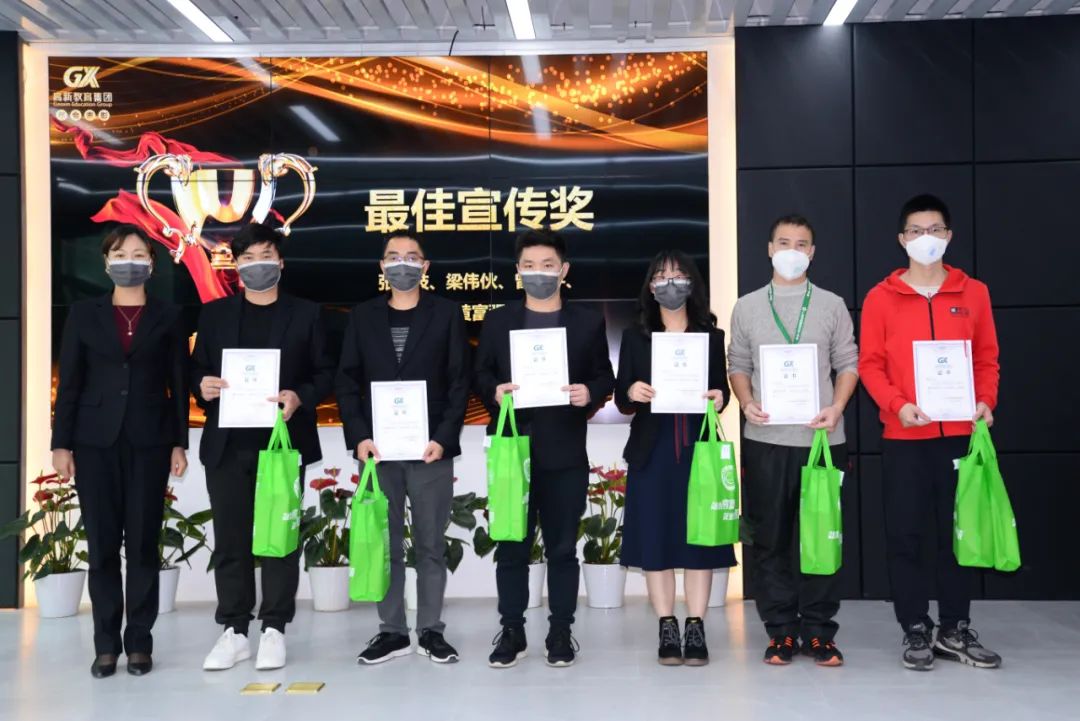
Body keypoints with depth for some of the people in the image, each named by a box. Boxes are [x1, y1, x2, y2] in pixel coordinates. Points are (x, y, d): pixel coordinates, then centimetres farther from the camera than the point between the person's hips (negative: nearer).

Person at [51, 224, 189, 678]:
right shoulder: (84, 314, 8)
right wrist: (61, 443, 0)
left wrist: (180, 443, -1)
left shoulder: (168, 317, 6)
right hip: (96, 440, 1)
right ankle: (106, 644, 12)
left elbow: (178, 384, 4)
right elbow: (69, 382, 5)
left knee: (143, 543, 2)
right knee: (102, 543, 3)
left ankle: (139, 642, 11)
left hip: (149, 441, -1)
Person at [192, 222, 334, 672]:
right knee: (230, 540, 6)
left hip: (283, 442, -2)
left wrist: (299, 396, -15)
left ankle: (274, 630, 12)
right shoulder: (214, 314, 12)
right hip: (227, 445, 2)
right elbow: (197, 369, 13)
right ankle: (234, 631, 16)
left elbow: (324, 373, 3)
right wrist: (202, 385, -10)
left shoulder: (304, 314, 7)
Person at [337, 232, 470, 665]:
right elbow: (347, 382, 6)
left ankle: (431, 630, 16)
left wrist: (443, 438, -12)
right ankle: (392, 631, 17)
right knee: (385, 545, 7)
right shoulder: (363, 317, 10)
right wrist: (359, 437, -7)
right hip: (377, 448, 2)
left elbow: (459, 382, -1)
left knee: (430, 545, 6)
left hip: (431, 448, -2)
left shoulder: (446, 313, 4)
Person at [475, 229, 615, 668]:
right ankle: (511, 631, 18)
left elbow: (605, 376, 6)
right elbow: (480, 374, 7)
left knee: (563, 546, 7)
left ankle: (561, 632, 18)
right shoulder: (498, 321, 9)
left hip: (565, 452, 0)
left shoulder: (588, 322, 8)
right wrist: (494, 392, -13)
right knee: (511, 546, 6)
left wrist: (590, 393, -15)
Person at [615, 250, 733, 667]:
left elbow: (721, 390, 9)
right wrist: (632, 393, -16)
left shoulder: (712, 336, 8)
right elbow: (621, 403, 5)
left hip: (699, 448, 0)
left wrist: (720, 398, -13)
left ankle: (696, 629, 10)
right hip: (651, 450, 0)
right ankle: (667, 630, 11)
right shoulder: (635, 336, 7)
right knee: (655, 538, 1)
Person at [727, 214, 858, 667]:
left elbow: (848, 363, 7)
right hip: (765, 440, 1)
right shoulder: (747, 307, 10)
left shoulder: (832, 305, 8)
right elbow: (738, 365, 11)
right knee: (769, 538, 4)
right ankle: (781, 631, 14)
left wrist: (836, 407, -9)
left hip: (822, 438, 0)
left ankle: (817, 631, 14)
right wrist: (747, 402, -7)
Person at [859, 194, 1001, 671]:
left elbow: (987, 358, 11)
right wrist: (897, 404, -16)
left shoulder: (973, 293, 8)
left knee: (960, 533, 8)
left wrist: (985, 400, -6)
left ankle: (955, 630, 20)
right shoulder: (881, 298, 1)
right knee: (905, 535, 1)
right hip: (904, 437, -2)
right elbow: (869, 364, -1)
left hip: (961, 433, 2)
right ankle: (916, 631, 13)